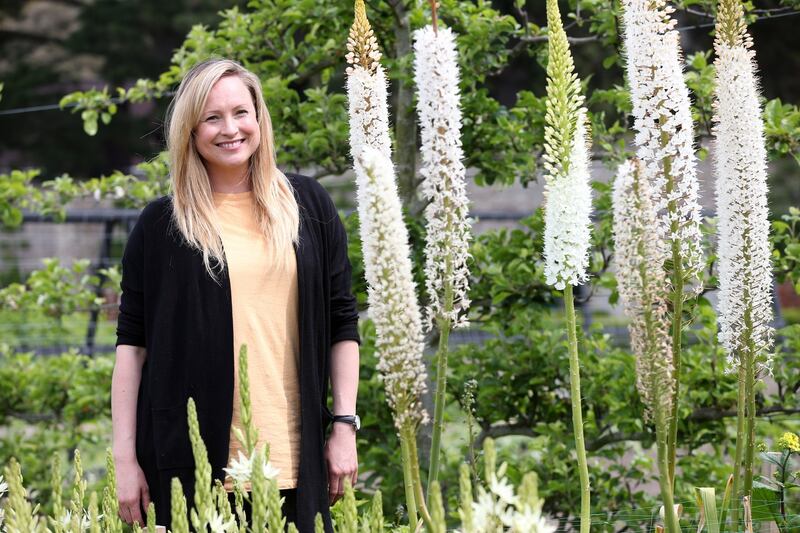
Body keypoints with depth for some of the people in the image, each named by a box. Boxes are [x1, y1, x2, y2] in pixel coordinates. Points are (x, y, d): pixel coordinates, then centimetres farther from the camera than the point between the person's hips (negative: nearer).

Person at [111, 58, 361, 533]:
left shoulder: (308, 205, 9)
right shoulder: (160, 225, 4)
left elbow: (342, 323, 11)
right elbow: (132, 342, 4)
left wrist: (344, 426, 4)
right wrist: (125, 457, -2)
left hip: (294, 457, 1)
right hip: (189, 461, -1)